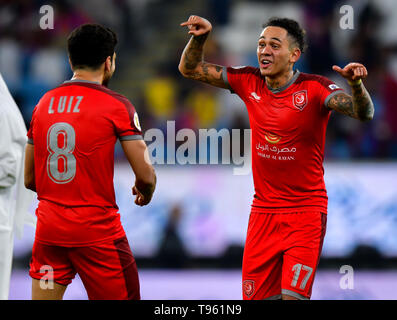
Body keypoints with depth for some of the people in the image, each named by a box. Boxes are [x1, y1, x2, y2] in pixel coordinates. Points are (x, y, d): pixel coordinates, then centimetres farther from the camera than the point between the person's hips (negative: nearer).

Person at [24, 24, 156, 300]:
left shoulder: (43, 104, 8)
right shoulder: (116, 105, -7)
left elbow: (29, 180, 13)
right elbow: (146, 175, -8)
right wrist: (145, 193, 14)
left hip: (49, 226, 5)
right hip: (97, 229, -5)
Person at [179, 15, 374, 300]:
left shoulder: (314, 89, -12)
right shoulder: (250, 83, 2)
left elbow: (363, 113, -25)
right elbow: (190, 69, 9)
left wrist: (356, 84, -46)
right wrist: (200, 37, -10)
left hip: (306, 213, -5)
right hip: (263, 211, 5)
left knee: (293, 296, -14)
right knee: (255, 296, 5)